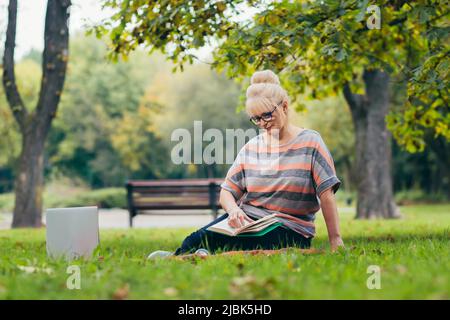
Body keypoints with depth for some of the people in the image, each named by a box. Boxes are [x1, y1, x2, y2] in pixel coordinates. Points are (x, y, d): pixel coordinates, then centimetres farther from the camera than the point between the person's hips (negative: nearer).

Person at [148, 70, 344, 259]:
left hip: (288, 230, -5)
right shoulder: (252, 147, 13)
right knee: (199, 237, -29)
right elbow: (226, 192, 10)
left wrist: (336, 241, -11)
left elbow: (326, 194, -5)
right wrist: (233, 210, -14)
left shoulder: (310, 142, 0)